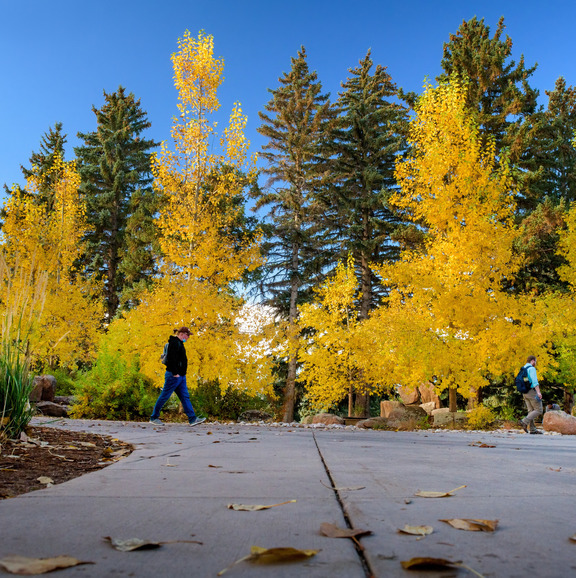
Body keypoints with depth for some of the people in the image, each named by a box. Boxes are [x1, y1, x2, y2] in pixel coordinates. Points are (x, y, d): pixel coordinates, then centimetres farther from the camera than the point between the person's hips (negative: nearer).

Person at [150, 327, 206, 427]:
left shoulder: (179, 343, 19)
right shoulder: (174, 343, -13)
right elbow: (171, 358, -23)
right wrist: (175, 373, -24)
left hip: (180, 376, 10)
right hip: (174, 375, -10)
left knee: (185, 397, 5)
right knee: (164, 396, 0)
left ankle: (192, 419, 4)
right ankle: (154, 418, 11)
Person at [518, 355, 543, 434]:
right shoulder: (531, 368, -9)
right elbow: (534, 381, -21)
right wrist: (538, 392, -28)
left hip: (525, 393, 9)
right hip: (532, 391, -9)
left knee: (531, 411, 8)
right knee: (538, 410, -4)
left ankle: (532, 429, 3)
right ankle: (524, 422, -16)